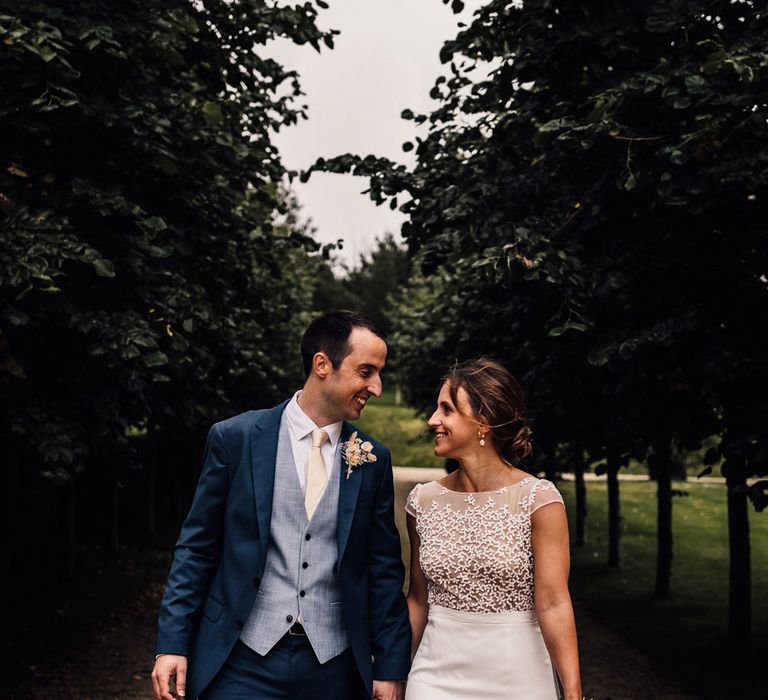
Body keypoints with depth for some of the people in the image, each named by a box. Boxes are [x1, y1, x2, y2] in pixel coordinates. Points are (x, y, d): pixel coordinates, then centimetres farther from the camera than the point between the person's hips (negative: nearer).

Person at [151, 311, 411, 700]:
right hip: (243, 658, -2)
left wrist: (391, 667, 3)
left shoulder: (373, 459, 2)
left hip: (334, 667, 2)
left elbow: (384, 569, 4)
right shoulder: (234, 438, -4)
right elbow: (197, 548, 0)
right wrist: (171, 644, -4)